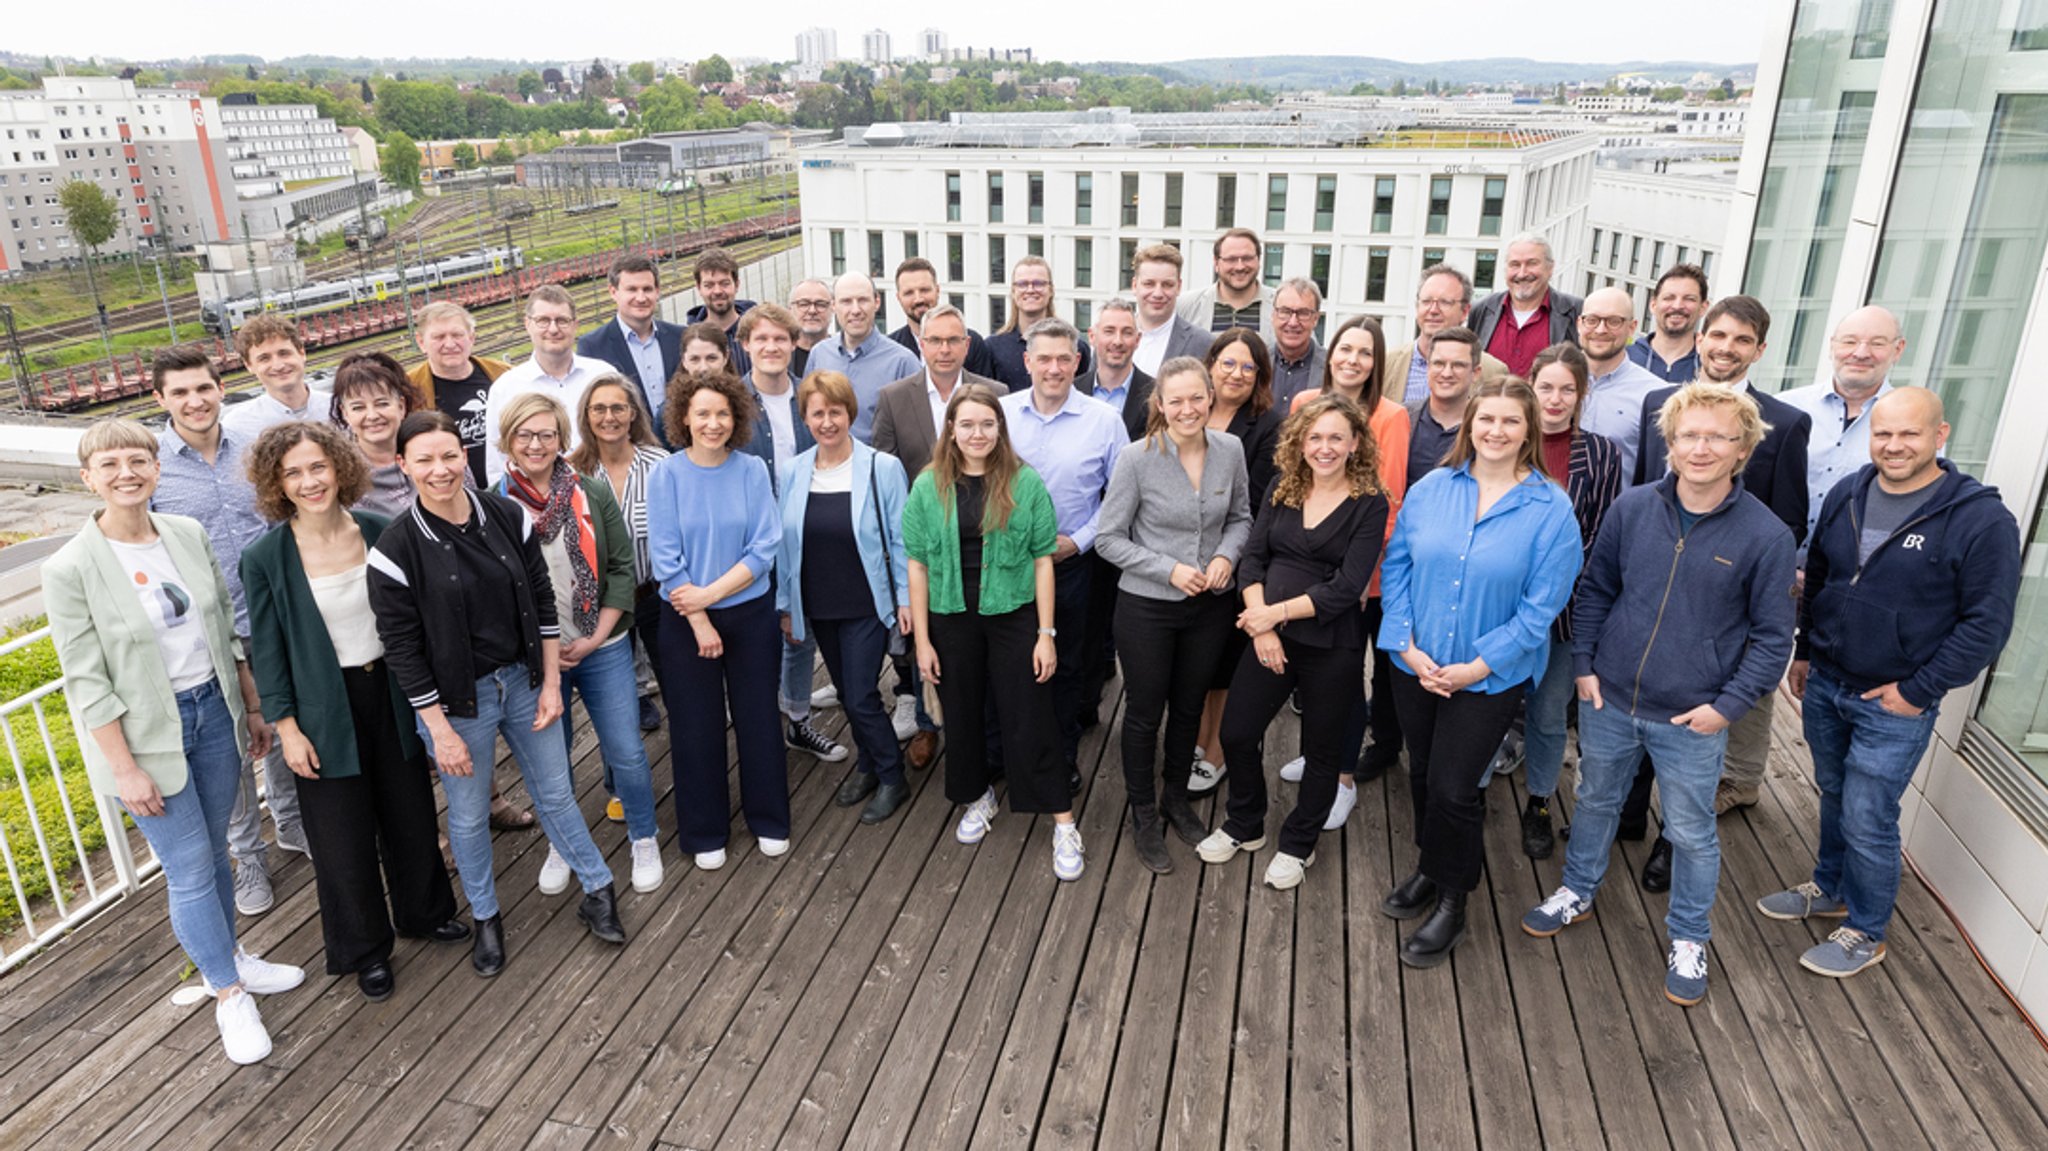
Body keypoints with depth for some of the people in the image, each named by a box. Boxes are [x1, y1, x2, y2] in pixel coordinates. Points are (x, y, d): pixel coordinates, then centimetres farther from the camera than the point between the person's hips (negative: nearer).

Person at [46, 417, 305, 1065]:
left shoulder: (189, 536, 0)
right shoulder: (71, 569, -14)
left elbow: (228, 630, 9)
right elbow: (87, 682, -13)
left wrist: (253, 706, 11)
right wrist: (125, 769, -14)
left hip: (214, 709, 4)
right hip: (145, 733, -4)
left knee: (213, 851, 18)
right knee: (190, 871, 3)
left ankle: (228, 958, 38)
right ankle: (229, 995, 19)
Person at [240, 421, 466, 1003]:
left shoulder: (377, 531, -5)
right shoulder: (265, 556, -13)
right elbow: (266, 648, -7)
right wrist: (287, 727, -9)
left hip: (390, 692, 3)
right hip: (325, 710, -3)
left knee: (411, 811, 17)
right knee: (344, 835, 9)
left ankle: (424, 911, 41)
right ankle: (363, 949, 29)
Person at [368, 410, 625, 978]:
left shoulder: (508, 516, -7)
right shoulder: (396, 548, -16)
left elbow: (542, 601, 1)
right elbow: (402, 648, -12)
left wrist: (551, 682, 0)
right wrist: (440, 730, -12)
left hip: (524, 681, 3)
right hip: (456, 698, -2)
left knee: (556, 793, 16)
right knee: (469, 816, 15)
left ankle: (597, 891, 34)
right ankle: (485, 916, 37)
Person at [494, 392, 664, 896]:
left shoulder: (593, 495, -3)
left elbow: (622, 567, -1)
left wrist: (595, 638, -8)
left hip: (602, 649, 0)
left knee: (626, 753, 4)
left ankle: (643, 840, 26)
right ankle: (560, 845, 37)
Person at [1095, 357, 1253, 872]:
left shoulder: (1230, 449, -6)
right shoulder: (1137, 458, -18)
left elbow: (1241, 517, 9)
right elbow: (1109, 538, -12)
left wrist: (1226, 555, -11)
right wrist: (1169, 570, -20)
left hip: (1211, 605, 4)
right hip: (1147, 606, -4)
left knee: (1190, 707, 20)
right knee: (1144, 713, 11)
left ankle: (1176, 798, 43)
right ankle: (1144, 817, 31)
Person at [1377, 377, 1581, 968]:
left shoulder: (1550, 509, -11)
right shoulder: (1430, 489, -2)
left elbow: (1542, 604, -12)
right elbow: (1396, 566, 1)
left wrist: (1477, 666, -15)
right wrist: (1406, 644, -9)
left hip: (1490, 676, -3)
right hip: (1416, 667, 3)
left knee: (1453, 787, 1)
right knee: (1422, 775, 17)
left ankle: (1450, 902, 23)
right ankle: (1430, 867, 42)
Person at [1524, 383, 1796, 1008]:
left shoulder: (1765, 535, -13)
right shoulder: (1632, 508, -6)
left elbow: (1772, 635, -5)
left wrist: (1728, 705, -11)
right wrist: (1584, 664, 1)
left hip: (1691, 721, -2)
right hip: (1609, 700, 3)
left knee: (1692, 833, 13)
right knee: (1595, 801, 21)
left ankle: (1688, 938, 35)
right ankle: (1578, 891, 45)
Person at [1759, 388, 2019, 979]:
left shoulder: (1981, 520, -16)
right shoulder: (1845, 496, 1)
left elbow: (1987, 623, -14)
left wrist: (1920, 690, -14)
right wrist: (1805, 651, 15)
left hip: (1894, 706, -5)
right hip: (1824, 685, 5)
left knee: (1867, 821, 3)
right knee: (1833, 797, 21)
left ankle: (1866, 933, 23)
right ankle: (1829, 890, 42)